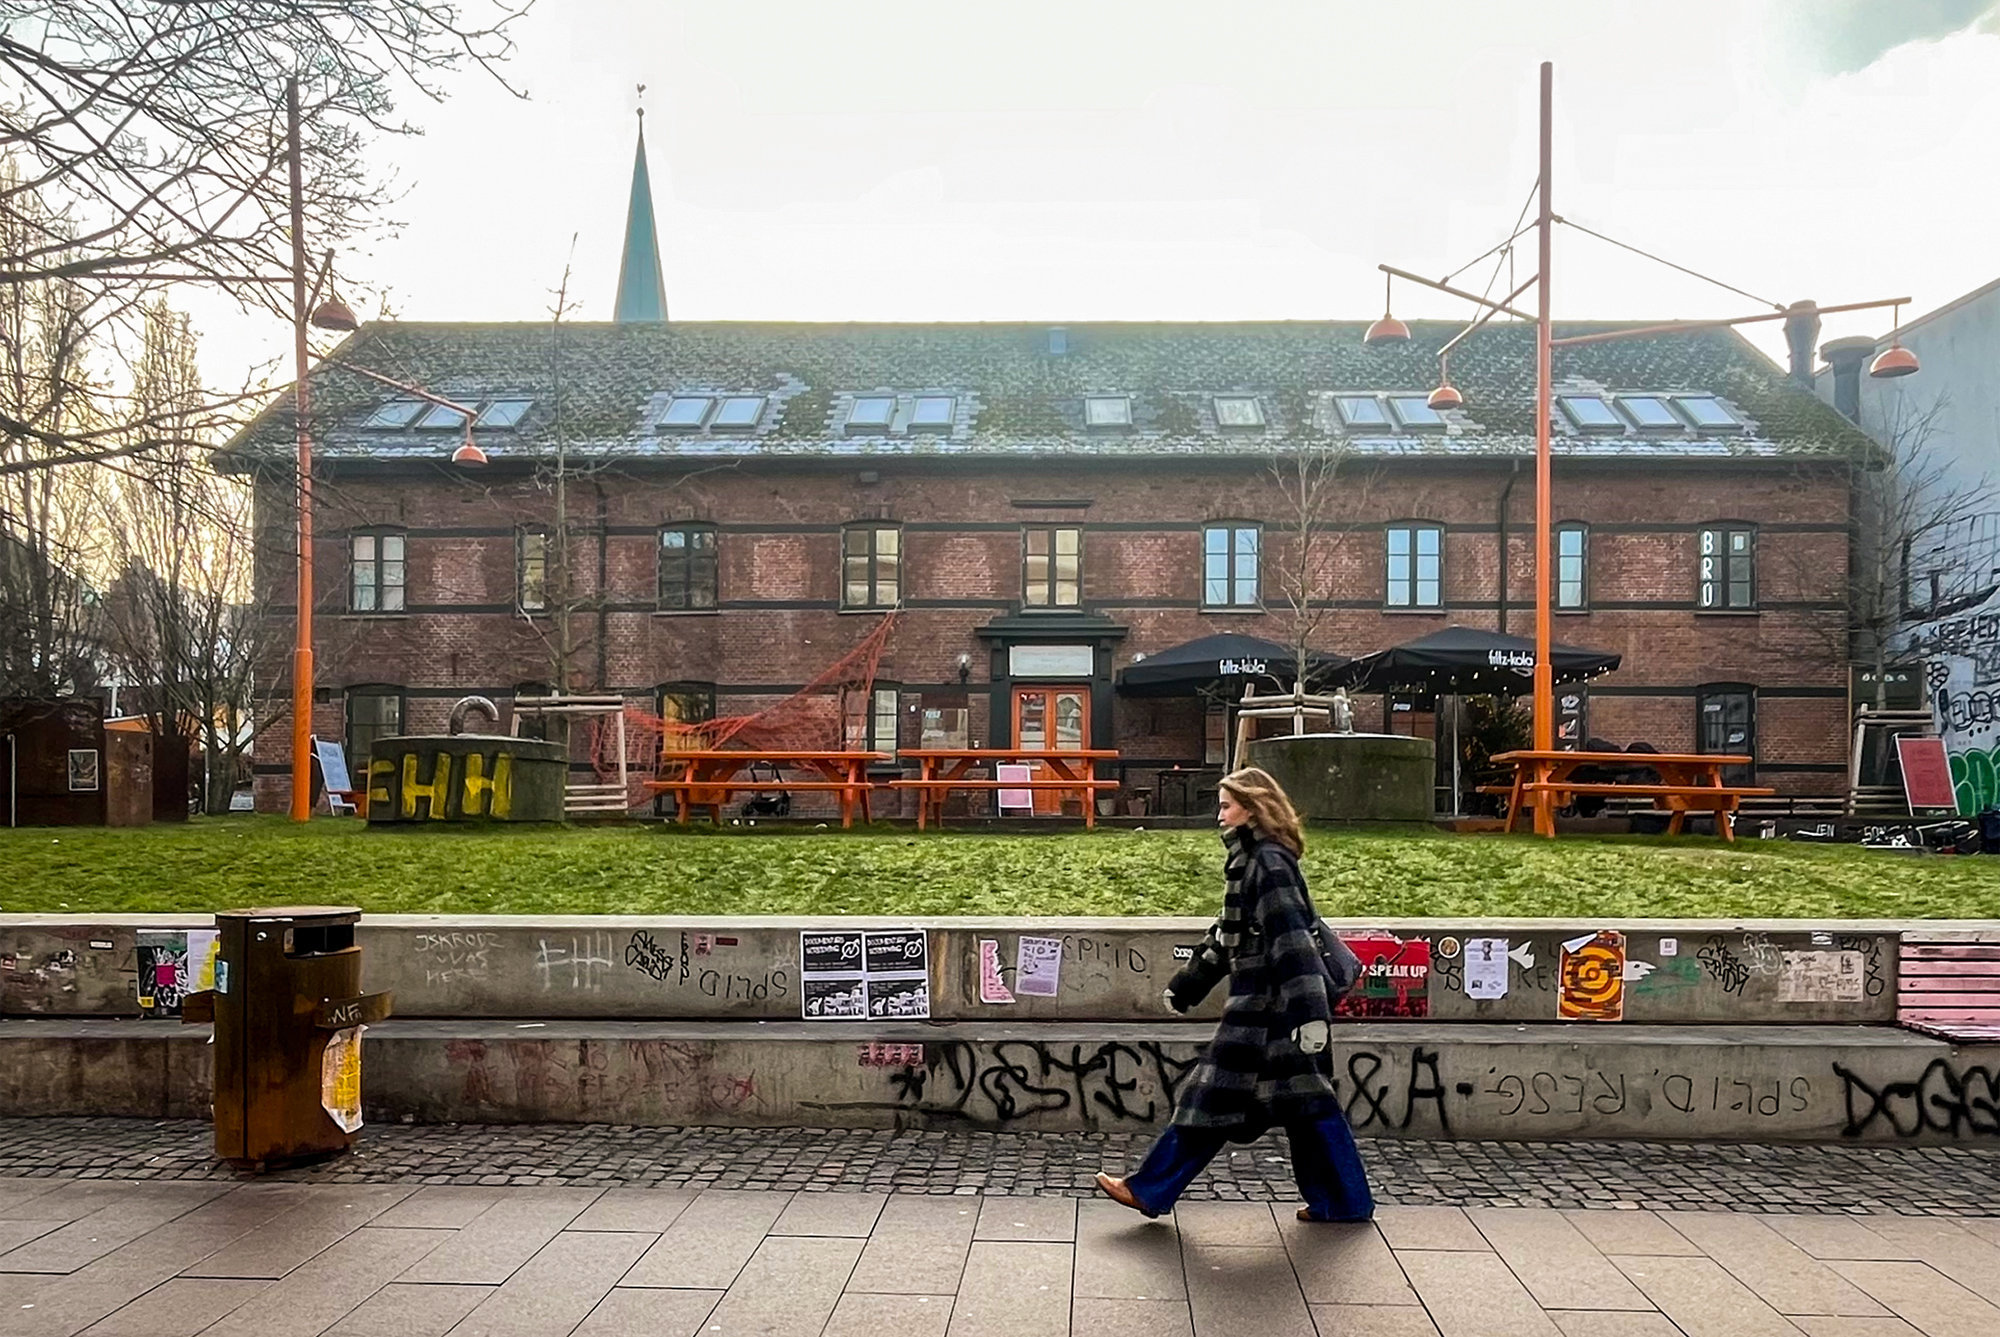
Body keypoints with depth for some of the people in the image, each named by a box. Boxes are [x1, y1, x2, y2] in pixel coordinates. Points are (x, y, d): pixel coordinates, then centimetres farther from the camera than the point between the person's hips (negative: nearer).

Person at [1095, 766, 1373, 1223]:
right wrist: (1186, 984, 27)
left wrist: (1308, 1011, -29)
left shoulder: (1269, 861, -16)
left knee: (1214, 1097, -1)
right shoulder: (1253, 859, 15)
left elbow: (1291, 939, -24)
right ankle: (1345, 1200, 18)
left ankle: (1150, 1190, 8)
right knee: (1305, 1099, 12)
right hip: (1266, 1000, 10)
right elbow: (1229, 933, 23)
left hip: (1266, 1003, -10)